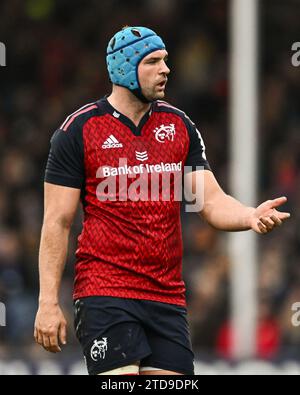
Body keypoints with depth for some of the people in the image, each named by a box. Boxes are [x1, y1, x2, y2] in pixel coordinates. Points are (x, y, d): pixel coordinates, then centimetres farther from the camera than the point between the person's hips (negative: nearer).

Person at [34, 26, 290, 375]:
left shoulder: (179, 126, 11)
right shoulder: (79, 130, -3)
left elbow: (212, 201, 8)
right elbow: (57, 222, -3)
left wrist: (251, 216, -15)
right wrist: (48, 302, -8)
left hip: (167, 295, 5)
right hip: (104, 294, -5)